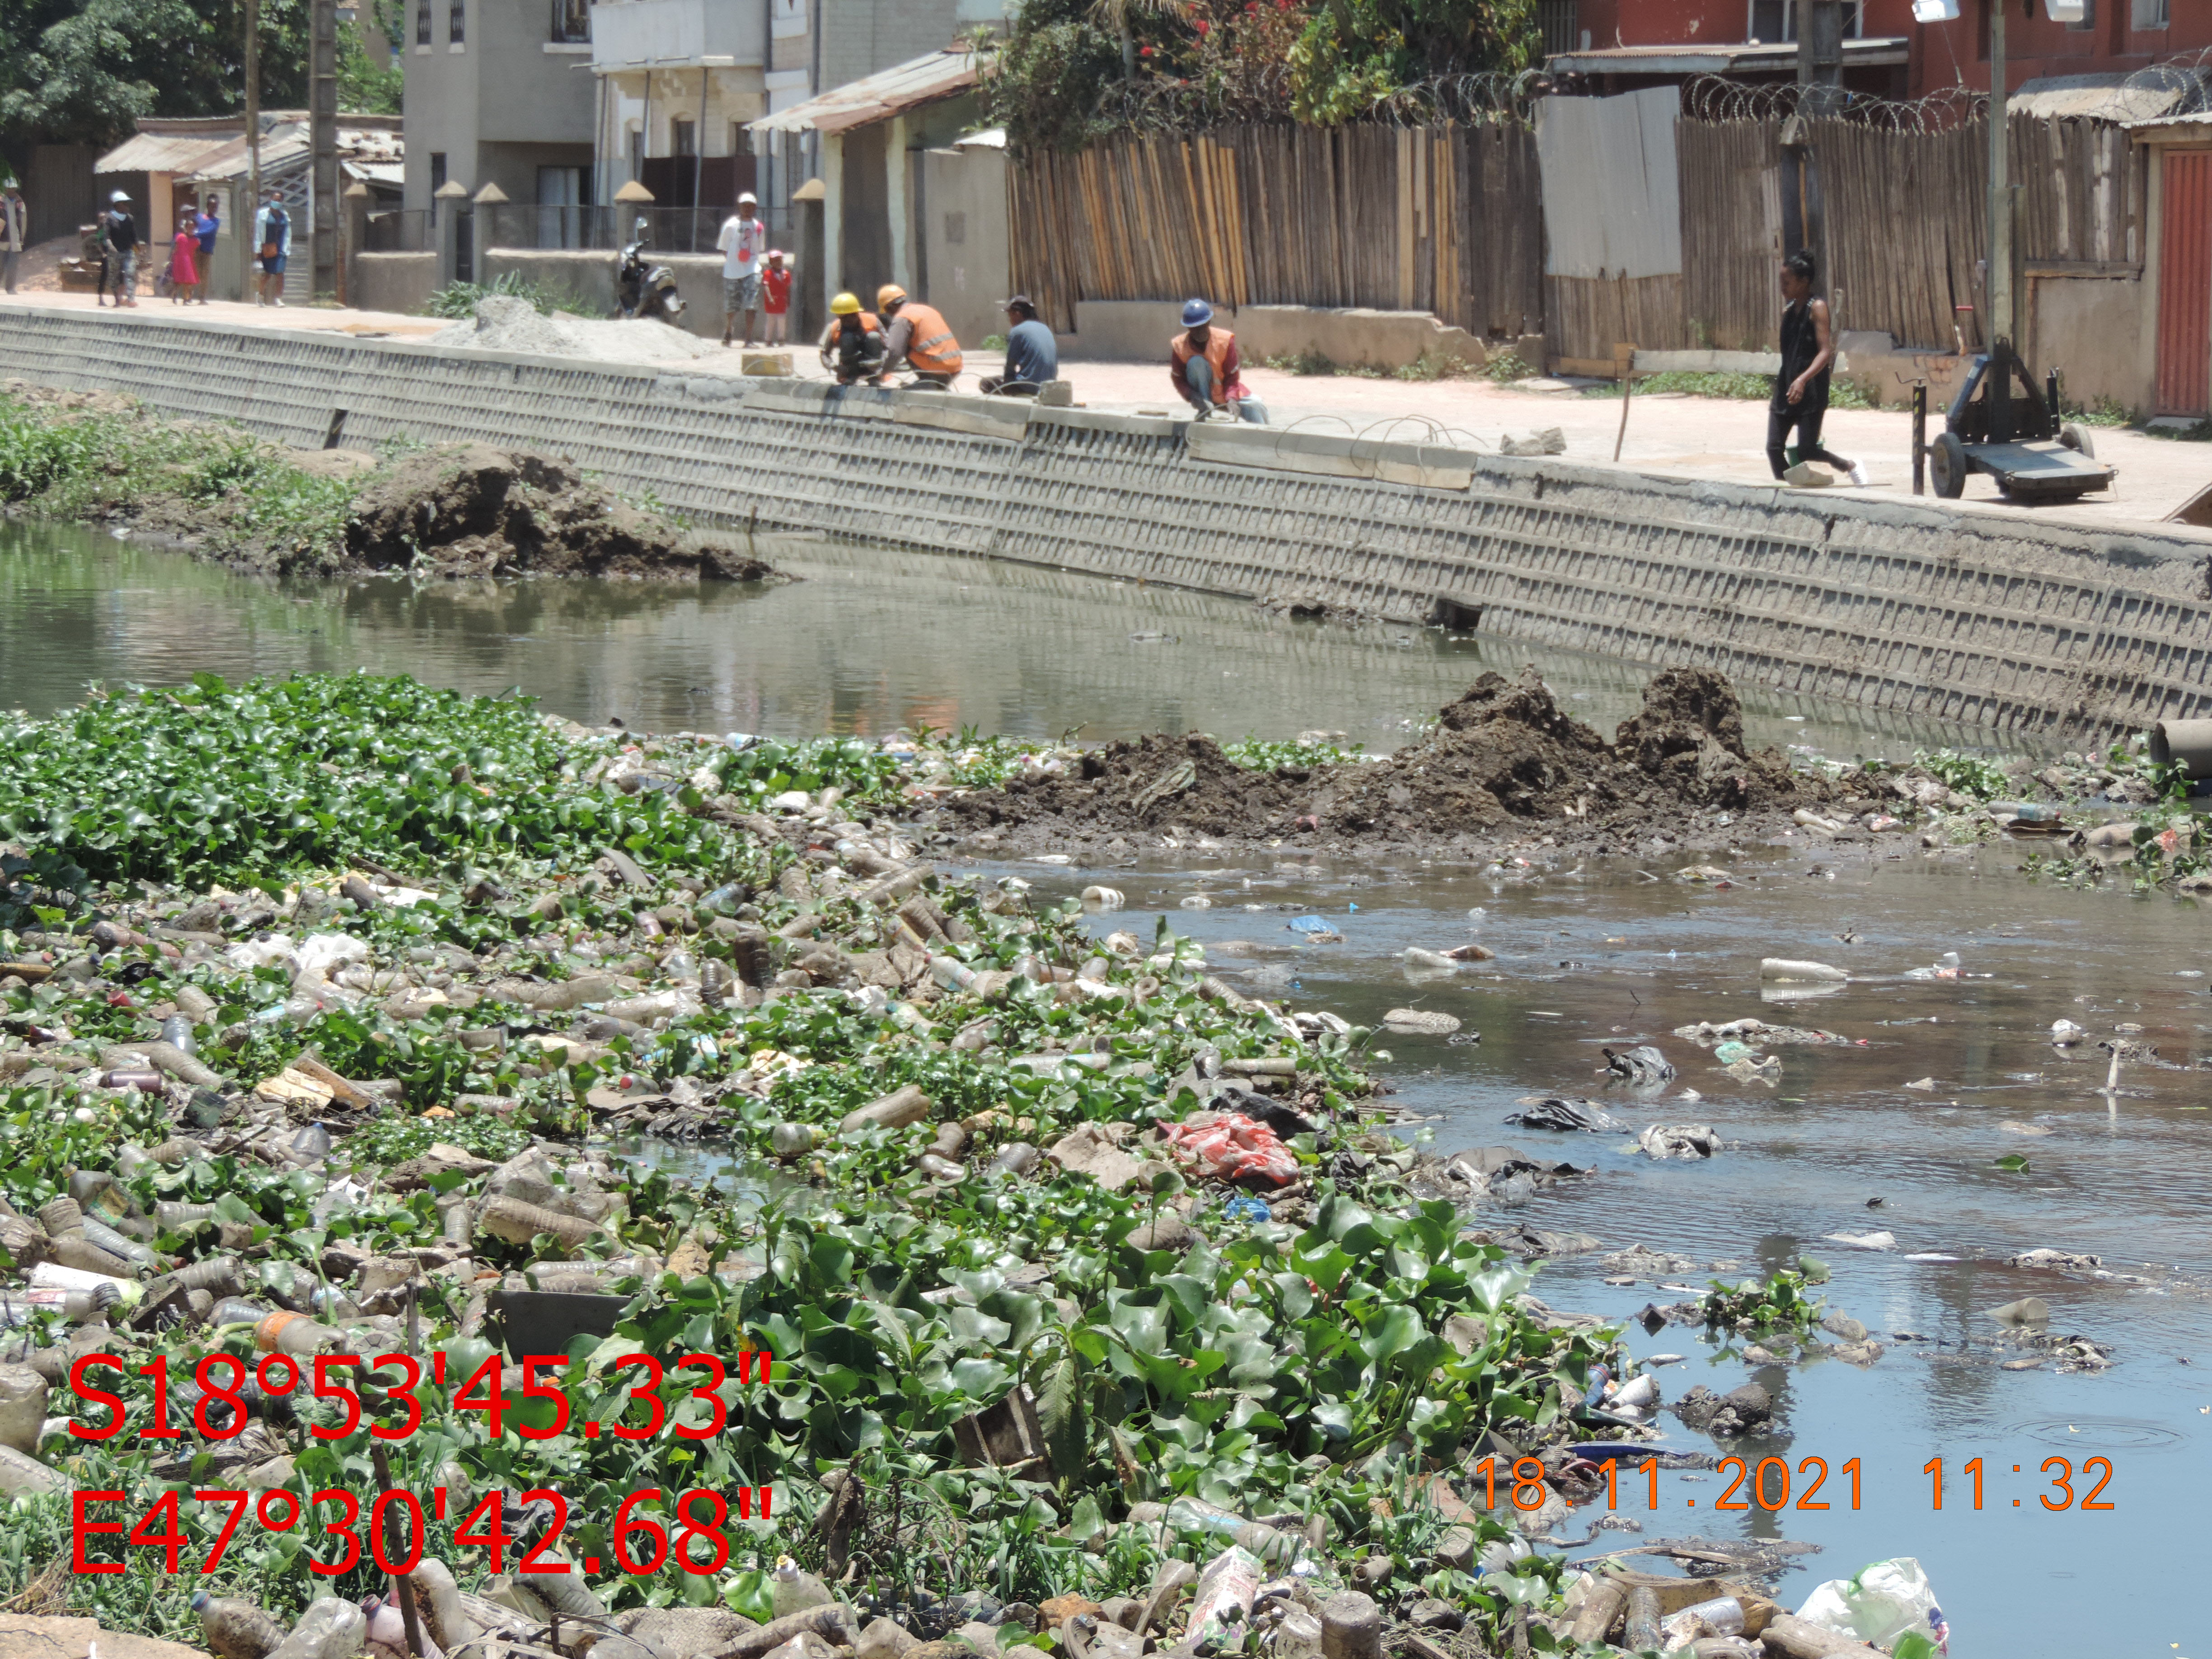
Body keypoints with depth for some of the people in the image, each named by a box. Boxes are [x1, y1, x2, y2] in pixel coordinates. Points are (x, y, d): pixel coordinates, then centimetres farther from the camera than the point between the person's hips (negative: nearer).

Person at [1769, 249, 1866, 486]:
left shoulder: (1817, 307, -9)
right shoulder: (1789, 309, 13)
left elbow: (1825, 352, -17)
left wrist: (1803, 380, -30)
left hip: (1810, 390, -7)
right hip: (1786, 387, 7)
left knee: (1806, 451, -9)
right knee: (1774, 448, -2)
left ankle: (1851, 467, 15)